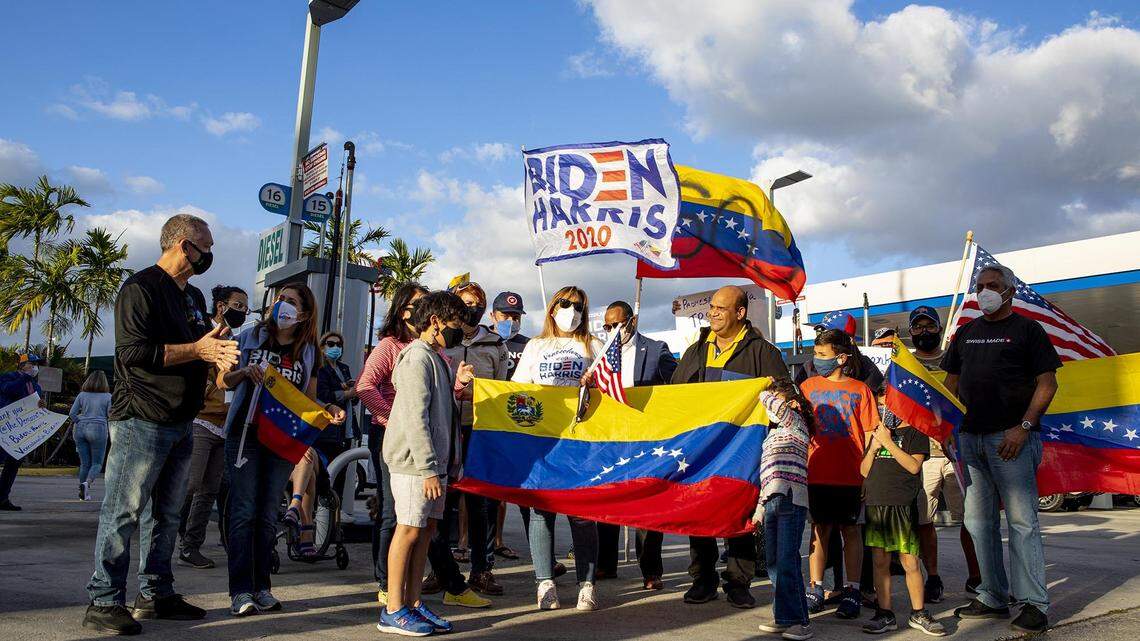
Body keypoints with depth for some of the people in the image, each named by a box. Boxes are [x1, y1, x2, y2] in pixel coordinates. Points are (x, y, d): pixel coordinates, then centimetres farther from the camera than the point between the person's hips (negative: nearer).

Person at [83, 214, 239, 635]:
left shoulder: (193, 296, 18)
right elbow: (134, 352, -19)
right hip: (143, 421, -9)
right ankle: (104, 602, 3)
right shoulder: (141, 288, -10)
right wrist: (196, 350, -18)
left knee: (166, 513, 13)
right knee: (124, 511, -4)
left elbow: (203, 346, 24)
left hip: (181, 424, 9)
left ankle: (156, 595, 22)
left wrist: (218, 353, 0)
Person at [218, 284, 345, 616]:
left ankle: (261, 587, 15)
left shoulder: (309, 352, 9)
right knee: (243, 512, -5)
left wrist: (328, 410, -6)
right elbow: (223, 381, 5)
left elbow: (309, 399, 14)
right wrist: (244, 372, -15)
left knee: (267, 515, 8)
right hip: (245, 434, -2)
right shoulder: (252, 337, 3)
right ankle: (241, 590, -2)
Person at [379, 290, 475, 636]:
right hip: (415, 462, -9)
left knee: (426, 528, 9)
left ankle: (412, 604, 17)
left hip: (435, 461, 9)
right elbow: (416, 418, -20)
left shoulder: (436, 358, 16)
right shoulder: (417, 357, -13)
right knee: (410, 529, -4)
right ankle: (393, 611, 5)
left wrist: (455, 382, 7)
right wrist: (428, 469, -21)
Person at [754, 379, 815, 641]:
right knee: (774, 564, 9)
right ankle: (783, 618, 16)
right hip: (773, 502, 8)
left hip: (790, 501, -8)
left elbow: (766, 398, -15)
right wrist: (760, 507, 23)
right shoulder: (774, 432, 23)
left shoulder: (795, 423, 0)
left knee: (787, 563, -9)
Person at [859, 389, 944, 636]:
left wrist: (888, 442, -13)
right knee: (880, 562, 5)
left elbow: (914, 466, -12)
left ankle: (919, 614, 13)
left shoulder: (915, 432, 2)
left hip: (903, 506, -5)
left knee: (910, 563, -1)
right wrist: (873, 448, -1)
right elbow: (864, 471, 15)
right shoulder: (878, 433, 18)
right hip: (875, 504, 5)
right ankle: (885, 615, 11)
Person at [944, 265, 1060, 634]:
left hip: (1012, 437, -6)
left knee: (1021, 520, -5)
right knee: (979, 521, 9)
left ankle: (1034, 604, 1)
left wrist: (1023, 427, -14)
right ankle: (993, 599, 19)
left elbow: (1048, 383, -4)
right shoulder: (966, 333, 18)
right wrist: (954, 418, 8)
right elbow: (950, 380, 23)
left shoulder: (1027, 329, 2)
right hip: (971, 437, 6)